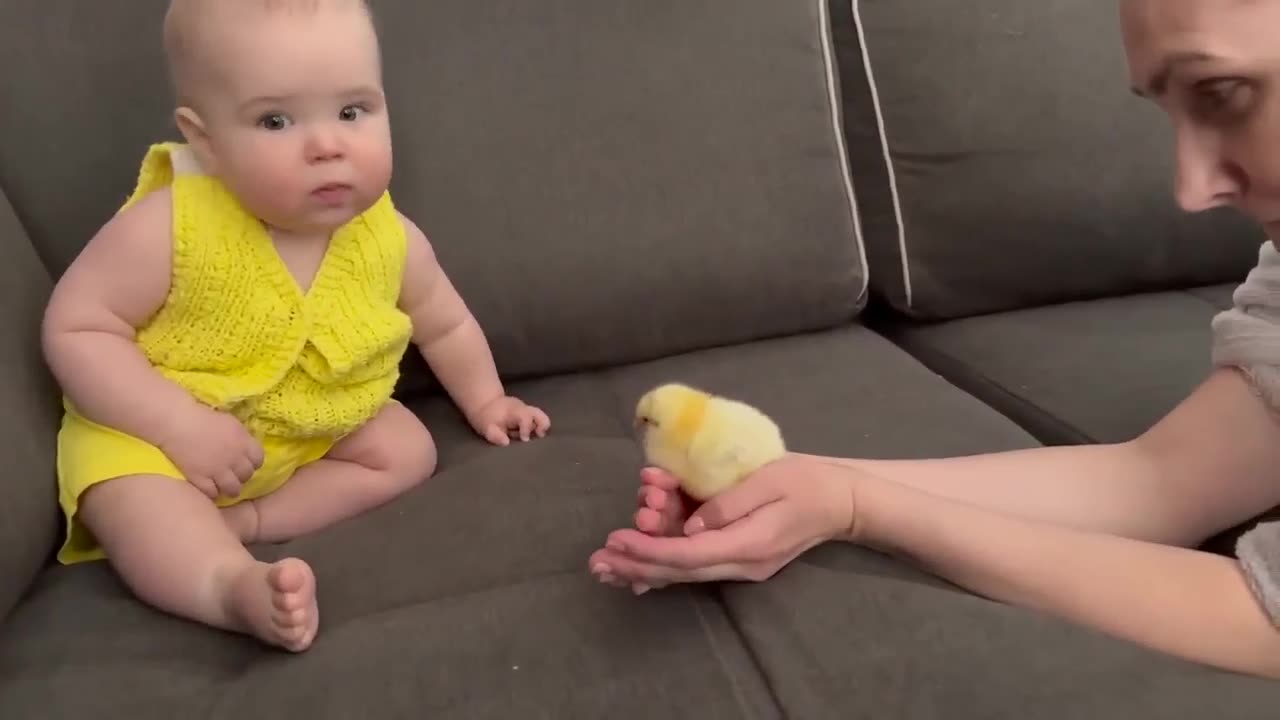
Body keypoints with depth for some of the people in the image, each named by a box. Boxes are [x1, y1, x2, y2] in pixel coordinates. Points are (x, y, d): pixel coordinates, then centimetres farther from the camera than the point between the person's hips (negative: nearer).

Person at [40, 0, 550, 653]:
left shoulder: (388, 239, -15)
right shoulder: (169, 228, -28)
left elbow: (443, 324, 5)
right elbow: (75, 330, -22)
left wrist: (484, 403, 11)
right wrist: (181, 426, -31)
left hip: (315, 428, 5)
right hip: (153, 433, -4)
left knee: (409, 451, -6)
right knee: (133, 502, -30)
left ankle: (246, 522, -15)